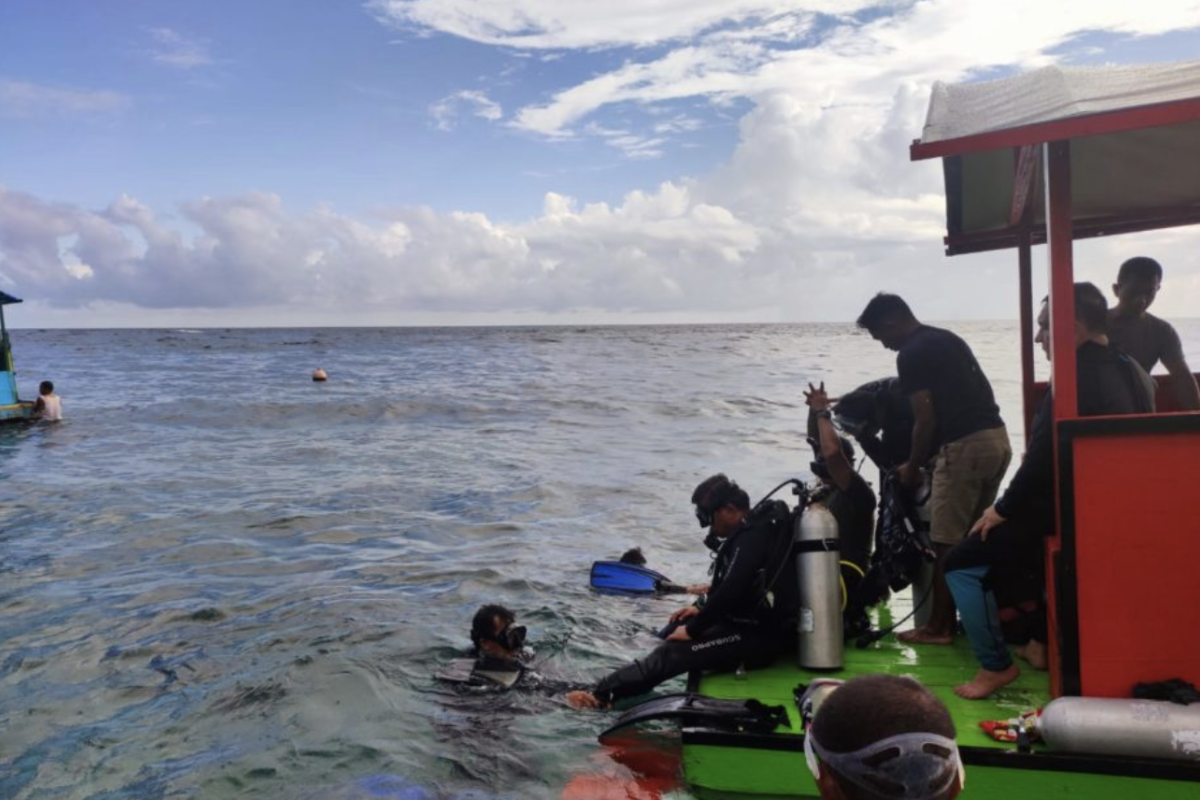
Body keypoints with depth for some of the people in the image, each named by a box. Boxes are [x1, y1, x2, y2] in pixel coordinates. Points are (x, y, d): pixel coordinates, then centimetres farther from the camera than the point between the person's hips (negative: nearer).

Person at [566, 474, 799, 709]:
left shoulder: (751, 537, -21)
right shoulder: (759, 527, 11)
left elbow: (730, 592, -26)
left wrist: (692, 630, -15)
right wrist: (702, 610, 11)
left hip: (762, 635, -11)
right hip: (762, 622, 11)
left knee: (675, 650, -17)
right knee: (675, 628, 14)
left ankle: (602, 695, -16)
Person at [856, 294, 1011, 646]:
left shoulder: (911, 355, -7)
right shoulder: (947, 339, 21)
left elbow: (926, 420, -10)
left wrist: (912, 467, 4)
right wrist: (924, 459, 28)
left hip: (965, 446, -9)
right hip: (997, 438, 9)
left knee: (948, 543, 0)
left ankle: (938, 627, 7)